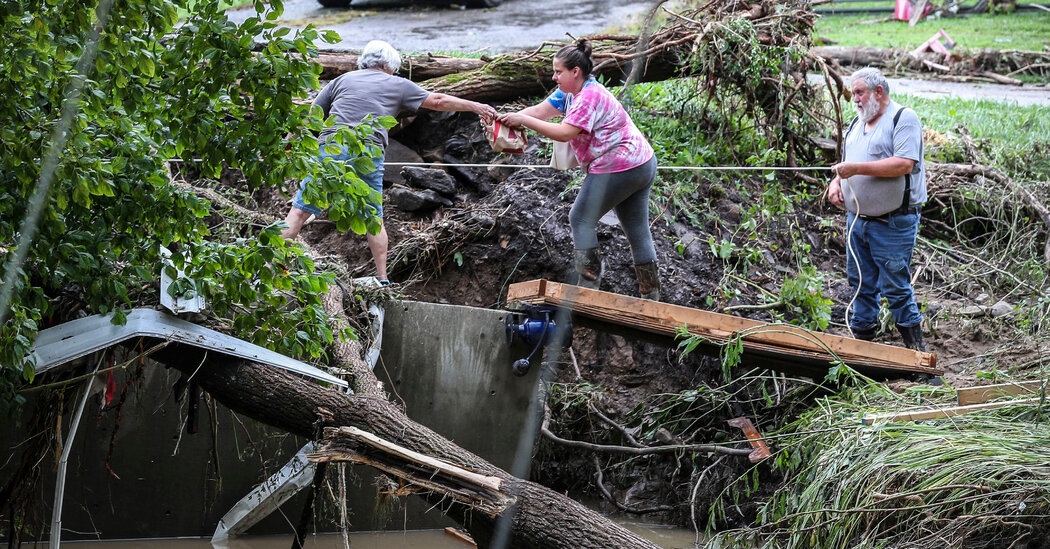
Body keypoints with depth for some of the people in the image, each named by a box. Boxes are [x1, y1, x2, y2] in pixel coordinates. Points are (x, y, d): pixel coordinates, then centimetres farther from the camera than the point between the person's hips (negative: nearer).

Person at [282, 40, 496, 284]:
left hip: (331, 147, 1)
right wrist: (476, 106, 30)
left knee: (301, 209, 0)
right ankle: (382, 279, 13)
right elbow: (438, 101, 22)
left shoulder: (342, 79, 22)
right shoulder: (397, 85, 18)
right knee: (374, 218, 13)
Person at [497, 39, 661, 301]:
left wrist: (522, 120, -24)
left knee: (581, 220, -2)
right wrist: (509, 117, -10)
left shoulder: (590, 97, -20)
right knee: (638, 231, 12)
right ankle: (651, 296, 18)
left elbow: (564, 133, -27)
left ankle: (589, 284, -2)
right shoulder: (569, 92, 10)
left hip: (618, 169, -11)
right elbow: (540, 111, 4)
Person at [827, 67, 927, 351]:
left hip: (893, 224, -8)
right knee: (861, 284, 13)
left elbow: (904, 164, -21)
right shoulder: (857, 123, 17)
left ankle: (916, 351, 5)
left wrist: (857, 168, -22)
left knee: (895, 288, -5)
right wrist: (836, 181, 5)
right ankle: (861, 341, 24)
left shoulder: (904, 118, -9)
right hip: (857, 219, 8)